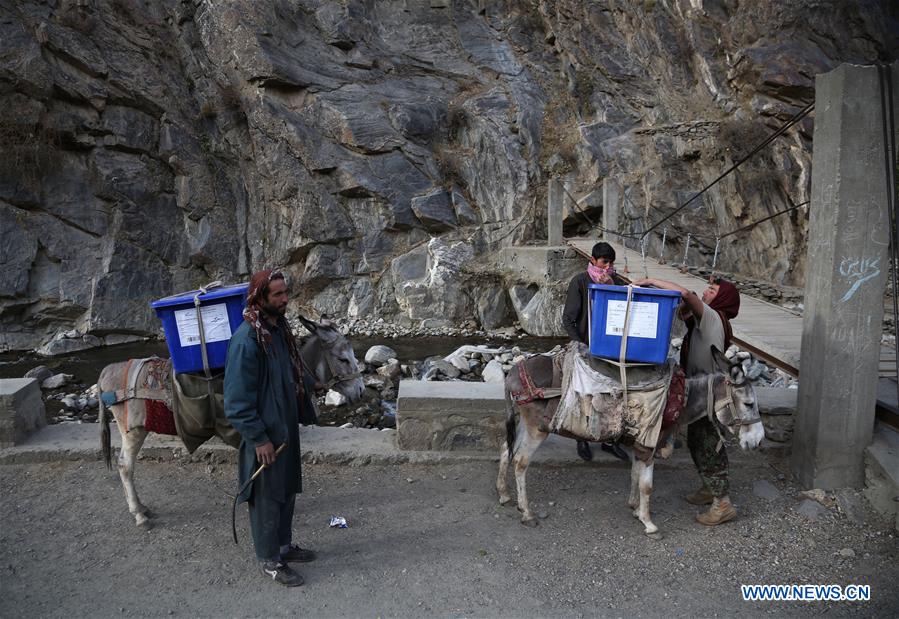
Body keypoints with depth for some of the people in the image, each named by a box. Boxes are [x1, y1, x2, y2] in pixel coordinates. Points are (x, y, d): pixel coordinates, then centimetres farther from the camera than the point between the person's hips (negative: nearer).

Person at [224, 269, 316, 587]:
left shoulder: (278, 327, 4)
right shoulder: (246, 339, -23)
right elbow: (238, 399, -22)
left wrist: (299, 412, 17)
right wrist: (258, 438, -19)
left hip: (286, 429, 8)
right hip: (264, 435, -8)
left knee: (287, 489, 21)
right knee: (266, 496, 7)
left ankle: (284, 544, 39)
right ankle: (269, 559, 24)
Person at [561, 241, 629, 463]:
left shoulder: (617, 281, 3)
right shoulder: (580, 282, -8)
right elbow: (568, 319, -9)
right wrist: (579, 344, -18)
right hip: (587, 347, -3)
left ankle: (608, 439, 26)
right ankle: (582, 439, 23)